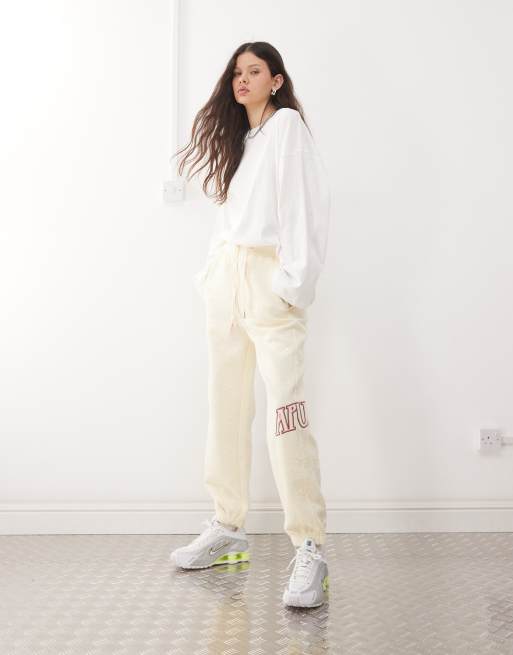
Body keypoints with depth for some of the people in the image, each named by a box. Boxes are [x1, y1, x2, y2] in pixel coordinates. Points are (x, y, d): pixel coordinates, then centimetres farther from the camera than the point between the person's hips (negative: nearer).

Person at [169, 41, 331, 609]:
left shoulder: (287, 124, 3)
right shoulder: (238, 137, 25)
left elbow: (302, 201, -9)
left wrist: (295, 279, -18)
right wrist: (210, 274, 10)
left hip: (269, 275, -7)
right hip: (226, 275, 8)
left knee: (285, 407, -17)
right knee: (226, 405, 6)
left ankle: (310, 551, -16)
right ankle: (227, 529, 15)